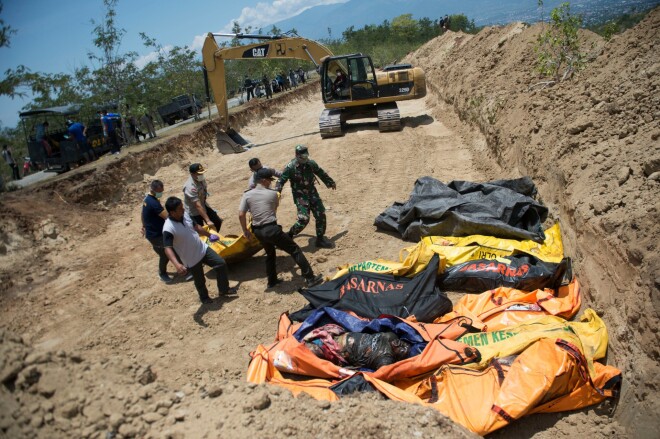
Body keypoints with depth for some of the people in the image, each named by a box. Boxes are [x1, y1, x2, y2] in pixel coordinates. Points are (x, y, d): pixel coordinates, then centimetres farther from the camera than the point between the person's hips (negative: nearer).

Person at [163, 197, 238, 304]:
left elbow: (196, 226, 11)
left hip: (202, 248, 6)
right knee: (200, 281, 14)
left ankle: (223, 289, 25)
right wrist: (177, 264, -47)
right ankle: (204, 297, 45)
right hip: (192, 259, -6)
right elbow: (167, 248, -34)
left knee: (221, 264, 6)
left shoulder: (184, 214, -7)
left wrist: (209, 235, 24)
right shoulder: (168, 229, -29)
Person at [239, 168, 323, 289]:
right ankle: (310, 278, 3)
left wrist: (245, 231, 9)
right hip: (271, 229, -5)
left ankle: (272, 281, 35)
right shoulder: (272, 194, -4)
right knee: (295, 250, 4)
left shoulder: (247, 195, 2)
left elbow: (241, 215, -2)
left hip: (258, 231, 5)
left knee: (270, 254, 29)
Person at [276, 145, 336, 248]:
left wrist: (330, 182, 29)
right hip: (300, 196, -5)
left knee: (321, 215, 0)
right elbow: (281, 181, -13)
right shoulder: (290, 167, -14)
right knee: (304, 219, -17)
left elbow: (321, 173, 16)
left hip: (312, 193, 5)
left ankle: (320, 239, 15)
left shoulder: (311, 163, -1)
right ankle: (289, 235, 6)